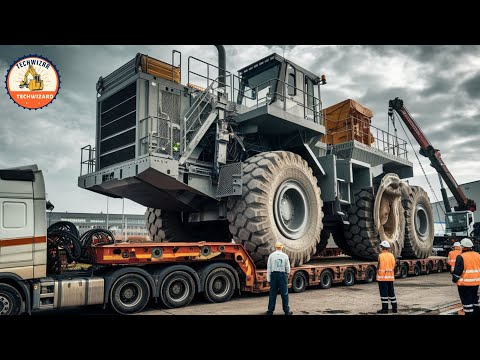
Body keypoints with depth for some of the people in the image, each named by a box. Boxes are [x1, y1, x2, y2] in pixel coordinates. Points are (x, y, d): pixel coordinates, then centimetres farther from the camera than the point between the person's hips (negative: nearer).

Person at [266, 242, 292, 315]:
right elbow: (288, 268, 4)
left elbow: (269, 267, -2)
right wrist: (287, 274, 23)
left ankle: (270, 311, 9)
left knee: (272, 293, 6)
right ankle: (286, 311, 11)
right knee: (284, 293, 7)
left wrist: (268, 278, 2)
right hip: (283, 275, 0)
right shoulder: (285, 256, -1)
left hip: (274, 274, 0)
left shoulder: (271, 255, -1)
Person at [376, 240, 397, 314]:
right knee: (391, 292, 15)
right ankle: (394, 308, 20)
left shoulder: (381, 255, -12)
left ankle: (385, 309, 1)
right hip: (391, 277, 6)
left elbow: (379, 266, -15)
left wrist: (377, 274, -7)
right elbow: (393, 266, 7)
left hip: (382, 277, -6)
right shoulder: (392, 255, 6)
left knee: (384, 293, -1)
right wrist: (391, 274, 16)